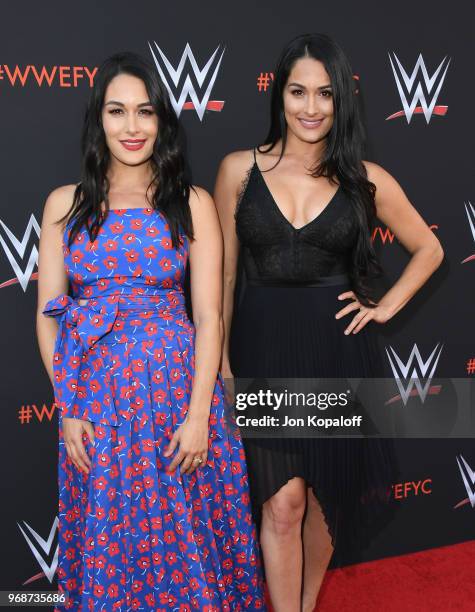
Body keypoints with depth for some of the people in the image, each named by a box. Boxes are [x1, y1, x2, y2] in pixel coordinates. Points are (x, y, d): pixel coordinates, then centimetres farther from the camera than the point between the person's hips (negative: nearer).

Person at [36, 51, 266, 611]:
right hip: (94, 398, 2)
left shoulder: (193, 204, 1)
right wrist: (68, 408, -4)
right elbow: (48, 313, 4)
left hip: (176, 389, -1)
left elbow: (209, 316, -4)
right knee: (106, 540, 12)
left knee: (183, 534, 9)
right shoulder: (65, 203, 5)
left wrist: (198, 415, -11)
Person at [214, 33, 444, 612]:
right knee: (282, 503, -2)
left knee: (328, 495, 14)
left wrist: (386, 307, 3)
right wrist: (221, 358, 2)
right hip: (263, 348, -1)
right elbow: (224, 271, 3)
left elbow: (429, 248, 14)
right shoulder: (239, 169, -1)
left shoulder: (365, 179, 0)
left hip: (337, 349, 2)